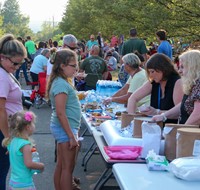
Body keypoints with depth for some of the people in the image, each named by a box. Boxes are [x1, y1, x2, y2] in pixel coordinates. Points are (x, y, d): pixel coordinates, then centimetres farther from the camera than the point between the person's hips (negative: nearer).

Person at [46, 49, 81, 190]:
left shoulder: (61, 81, 10)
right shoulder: (62, 84, -19)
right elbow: (61, 113, -23)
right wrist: (72, 136, -21)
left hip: (62, 129, 10)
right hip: (65, 129, -10)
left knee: (61, 165, 16)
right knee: (68, 167, -4)